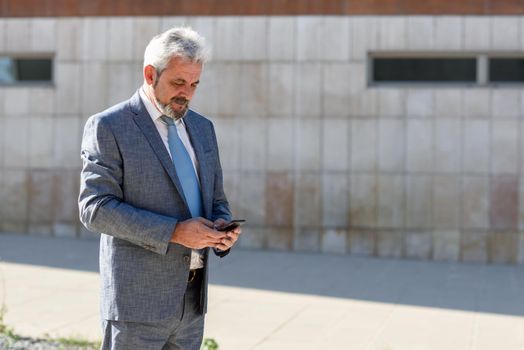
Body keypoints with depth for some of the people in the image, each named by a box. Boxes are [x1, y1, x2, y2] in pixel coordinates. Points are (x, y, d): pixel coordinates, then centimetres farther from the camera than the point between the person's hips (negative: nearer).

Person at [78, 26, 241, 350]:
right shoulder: (108, 127, -7)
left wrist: (222, 228, -5)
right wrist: (173, 232, -22)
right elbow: (96, 207, -14)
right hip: (138, 299, -6)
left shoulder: (201, 127, 13)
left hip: (191, 300, 6)